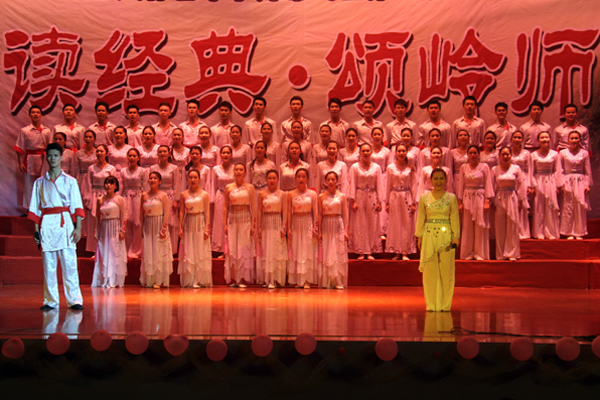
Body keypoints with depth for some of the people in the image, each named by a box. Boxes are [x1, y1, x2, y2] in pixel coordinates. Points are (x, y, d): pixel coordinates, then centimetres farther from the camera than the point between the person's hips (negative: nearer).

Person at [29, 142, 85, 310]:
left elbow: (77, 207, 4)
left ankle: (74, 300, -5)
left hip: (65, 223, -2)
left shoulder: (70, 181, 8)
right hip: (47, 224, 2)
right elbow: (35, 209, 12)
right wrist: (36, 230, 5)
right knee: (48, 265, 1)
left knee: (69, 263, -7)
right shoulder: (39, 183, 12)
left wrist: (78, 228, -4)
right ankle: (51, 301, 8)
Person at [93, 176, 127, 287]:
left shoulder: (120, 199, -1)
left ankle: (115, 280, 0)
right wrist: (97, 231, 8)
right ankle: (104, 280, 10)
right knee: (103, 255, 4)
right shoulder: (100, 200, 9)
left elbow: (124, 216, -3)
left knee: (116, 255, -4)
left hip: (115, 229, -4)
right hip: (104, 229, 4)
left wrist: (122, 231, -10)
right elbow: (98, 217, 13)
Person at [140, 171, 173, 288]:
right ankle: (148, 280, 10)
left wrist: (163, 229, -15)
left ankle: (158, 280, 0)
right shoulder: (144, 196, 8)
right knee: (148, 252, 4)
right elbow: (142, 213, 11)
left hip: (159, 225, -4)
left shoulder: (163, 196, -4)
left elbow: (167, 213, -8)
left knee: (159, 252, -3)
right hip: (148, 226, 4)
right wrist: (142, 228, 6)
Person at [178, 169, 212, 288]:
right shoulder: (184, 194, 6)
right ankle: (189, 280, 7)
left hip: (200, 224, -2)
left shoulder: (204, 194, 0)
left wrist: (207, 228, -8)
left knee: (200, 251, -2)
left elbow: (207, 212, -1)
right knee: (188, 253, 3)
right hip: (188, 224, 2)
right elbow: (181, 211, 8)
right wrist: (180, 227, 1)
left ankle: (199, 280, 2)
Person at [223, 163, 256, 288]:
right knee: (232, 249, 1)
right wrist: (225, 224, 1)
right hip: (232, 219, 1)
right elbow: (226, 207, 7)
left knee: (244, 248, -2)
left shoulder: (250, 188, 1)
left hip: (245, 219, -1)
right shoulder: (228, 188, 5)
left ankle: (243, 278, 3)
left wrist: (253, 224, -4)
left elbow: (253, 207, 1)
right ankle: (232, 279, 6)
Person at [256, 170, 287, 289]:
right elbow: (260, 211, 5)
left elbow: (285, 211, -2)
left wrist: (284, 227, -9)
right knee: (265, 251, 3)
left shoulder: (282, 194, 0)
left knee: (277, 251, -2)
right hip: (266, 223, 2)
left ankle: (274, 280, 1)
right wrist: (258, 227, 0)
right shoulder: (262, 194, 5)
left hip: (277, 223, -2)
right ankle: (266, 279, 8)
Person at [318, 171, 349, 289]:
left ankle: (338, 281, 1)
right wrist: (319, 231, 3)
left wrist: (346, 231, -1)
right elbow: (320, 214, 7)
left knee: (339, 253, -2)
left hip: (338, 226, -1)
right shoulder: (321, 197, 5)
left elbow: (345, 214, 4)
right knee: (326, 254, 2)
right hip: (326, 226, 1)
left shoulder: (342, 196, 2)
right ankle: (326, 281, 6)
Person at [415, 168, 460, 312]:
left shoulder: (451, 198, 4)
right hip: (429, 236, 1)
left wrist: (456, 237, -3)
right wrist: (419, 237, 2)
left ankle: (445, 304, 9)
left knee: (446, 270, 0)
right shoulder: (424, 198, 5)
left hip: (446, 236, -1)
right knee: (430, 271, 1)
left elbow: (455, 219, 3)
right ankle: (431, 304, 9)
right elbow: (420, 218, 7)